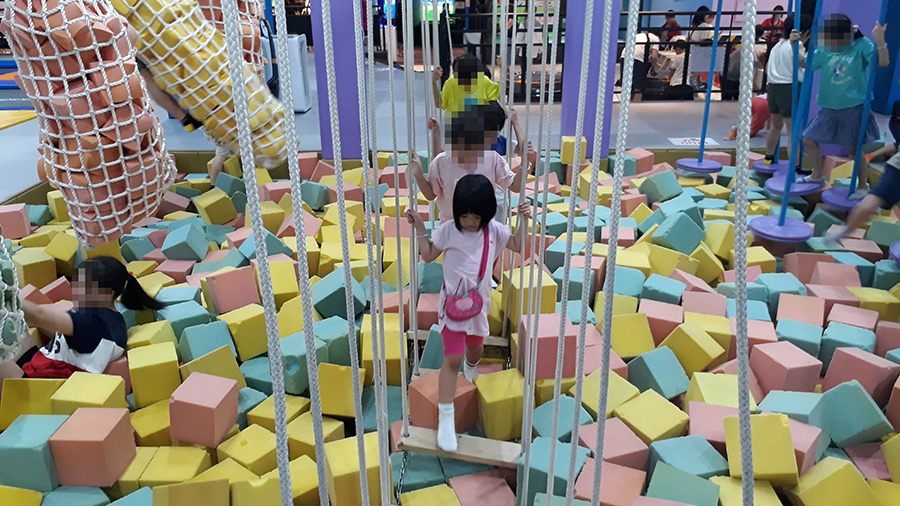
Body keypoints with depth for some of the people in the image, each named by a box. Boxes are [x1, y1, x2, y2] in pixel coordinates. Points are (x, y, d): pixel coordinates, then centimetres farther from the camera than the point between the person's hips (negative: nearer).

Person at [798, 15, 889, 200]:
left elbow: (884, 62, -17)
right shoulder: (824, 50, 2)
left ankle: (863, 186, 18)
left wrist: (880, 40, -30)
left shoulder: (862, 45, -8)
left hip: (854, 108, -5)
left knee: (855, 149, 0)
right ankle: (818, 174, 32)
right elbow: (802, 63, 2)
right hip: (829, 107, 5)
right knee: (809, 139, 8)